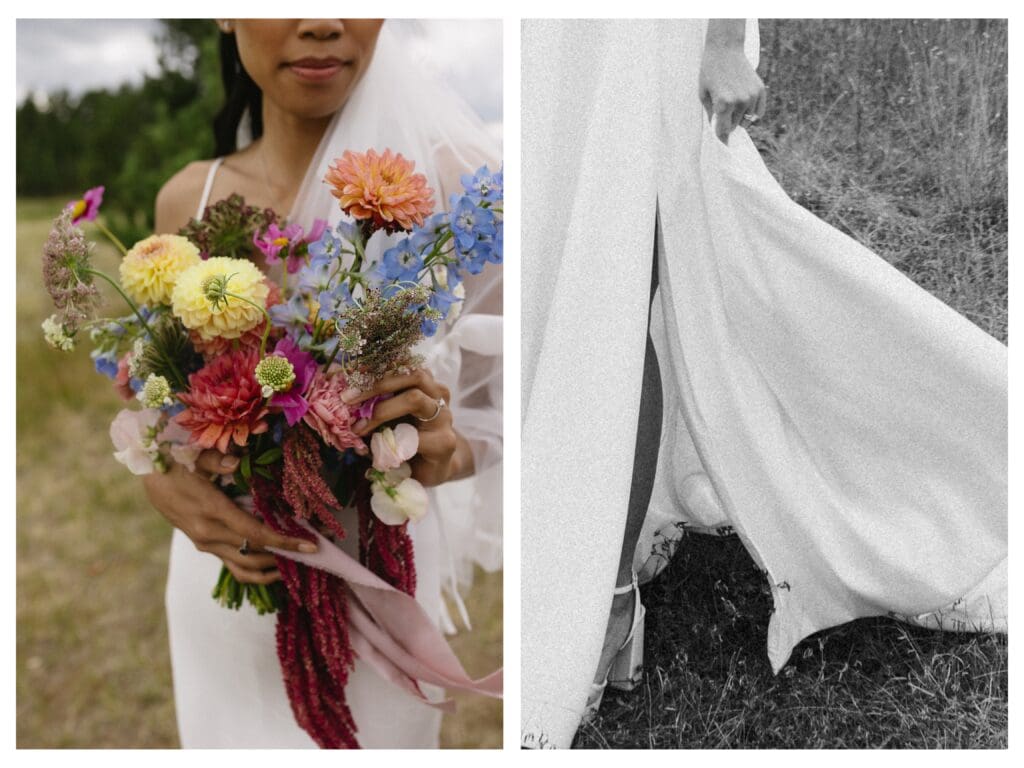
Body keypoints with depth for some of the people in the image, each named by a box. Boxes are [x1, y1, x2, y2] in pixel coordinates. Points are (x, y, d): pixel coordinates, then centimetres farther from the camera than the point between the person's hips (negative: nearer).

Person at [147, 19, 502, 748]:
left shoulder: (445, 181, -16)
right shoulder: (187, 198, -4)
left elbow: (501, 406, -7)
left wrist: (448, 453, -29)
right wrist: (161, 480, -17)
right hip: (222, 566, 4)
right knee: (231, 734, 24)